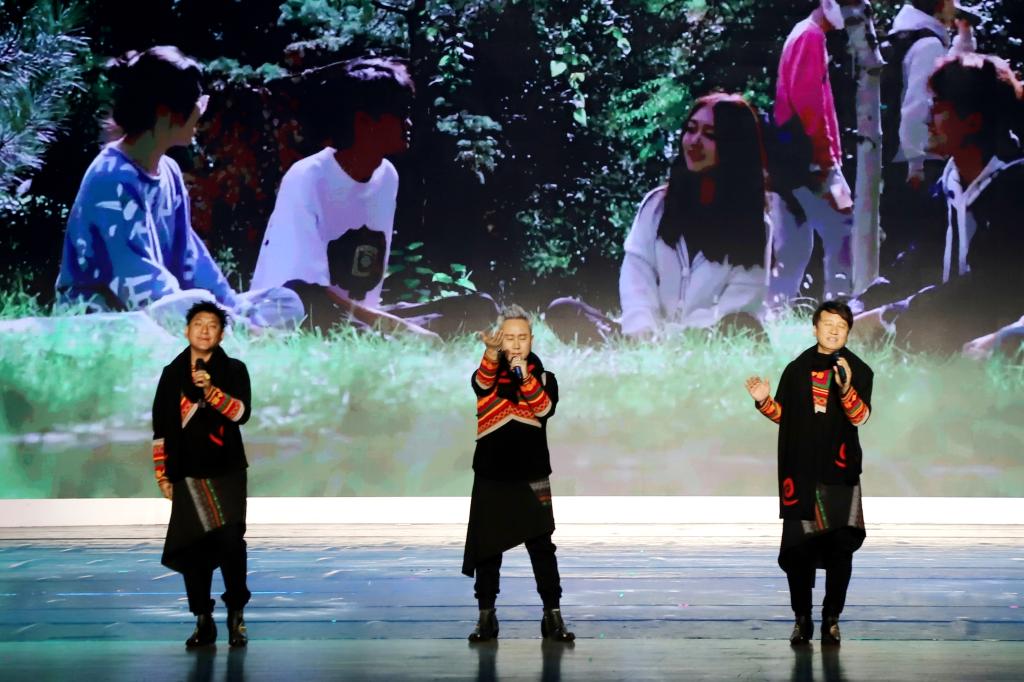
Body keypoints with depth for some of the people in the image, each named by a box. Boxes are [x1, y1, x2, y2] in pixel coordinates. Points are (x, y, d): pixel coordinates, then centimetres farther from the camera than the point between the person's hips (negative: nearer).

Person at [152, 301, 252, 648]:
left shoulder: (233, 369, 4)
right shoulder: (173, 373, 10)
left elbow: (242, 412, -12)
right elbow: (161, 426, 13)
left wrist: (211, 391, -26)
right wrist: (162, 472, 10)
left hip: (226, 471, -2)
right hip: (187, 475, 2)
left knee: (230, 541, -14)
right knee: (192, 548, -1)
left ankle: (236, 615, 0)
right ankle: (204, 622, 8)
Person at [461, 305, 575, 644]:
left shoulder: (544, 377, 5)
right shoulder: (488, 374, 3)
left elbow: (545, 409, -14)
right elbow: (481, 384, -22)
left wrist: (525, 375, -29)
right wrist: (491, 351, -43)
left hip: (532, 477, 0)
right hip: (491, 477, 0)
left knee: (542, 547, -2)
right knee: (487, 547, 3)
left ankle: (553, 616, 1)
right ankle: (486, 617, 9)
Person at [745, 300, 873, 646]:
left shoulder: (858, 370, 3)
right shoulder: (796, 370, 10)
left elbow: (860, 416, -11)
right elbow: (782, 415, 15)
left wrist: (845, 388, -29)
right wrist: (765, 400, -5)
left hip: (839, 472, -2)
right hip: (800, 471, 2)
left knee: (840, 546, -5)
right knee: (797, 547, 0)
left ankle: (831, 619, 5)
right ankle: (802, 618, 11)